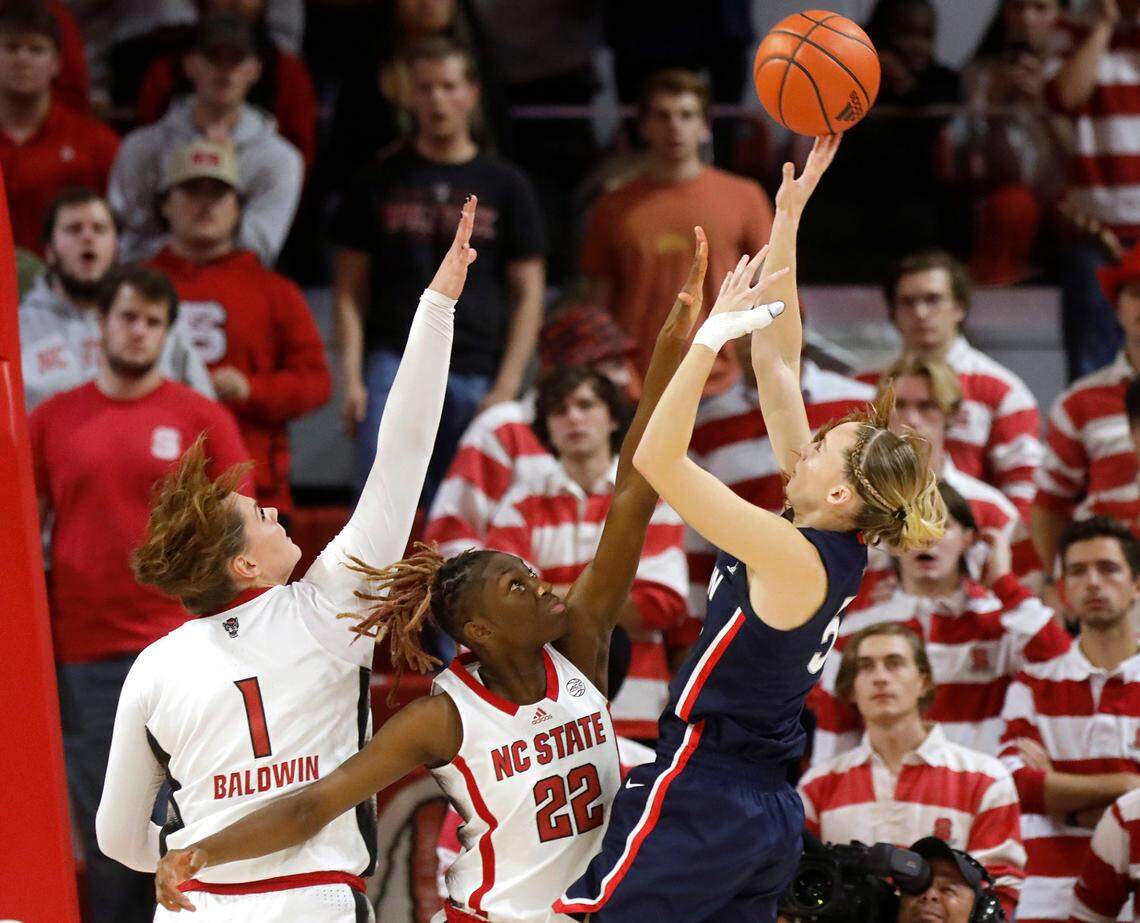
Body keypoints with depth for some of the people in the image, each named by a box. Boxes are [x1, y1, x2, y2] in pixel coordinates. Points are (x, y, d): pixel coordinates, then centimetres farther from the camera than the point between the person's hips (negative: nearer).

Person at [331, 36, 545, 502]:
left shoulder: (505, 185, 11)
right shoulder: (379, 181, 11)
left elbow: (528, 295, 9)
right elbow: (350, 291, 9)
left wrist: (507, 386, -3)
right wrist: (351, 378, -3)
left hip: (477, 376, 1)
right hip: (394, 363, -1)